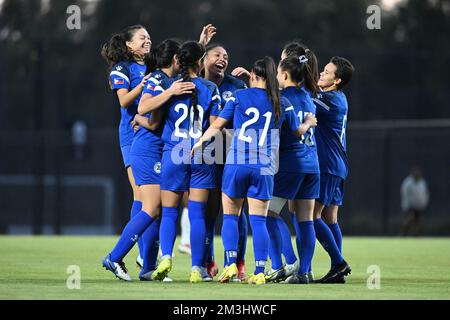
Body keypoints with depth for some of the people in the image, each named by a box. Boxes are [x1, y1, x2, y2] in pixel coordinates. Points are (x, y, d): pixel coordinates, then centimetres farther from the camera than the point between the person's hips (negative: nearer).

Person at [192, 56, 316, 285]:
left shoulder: (239, 96, 2)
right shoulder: (282, 103, 7)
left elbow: (217, 126, 3)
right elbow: (298, 131, 22)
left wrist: (199, 143, 17)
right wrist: (308, 124, 44)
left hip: (236, 163, -1)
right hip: (265, 168, 1)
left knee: (230, 216, 10)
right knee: (258, 221, 2)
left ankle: (230, 264, -4)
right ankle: (259, 272, -4)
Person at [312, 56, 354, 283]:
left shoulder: (332, 100, -13)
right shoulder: (338, 98, 16)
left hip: (328, 166, -10)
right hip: (337, 166, 10)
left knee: (312, 216, -10)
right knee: (330, 219, 8)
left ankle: (339, 262, -12)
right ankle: (338, 270, 5)